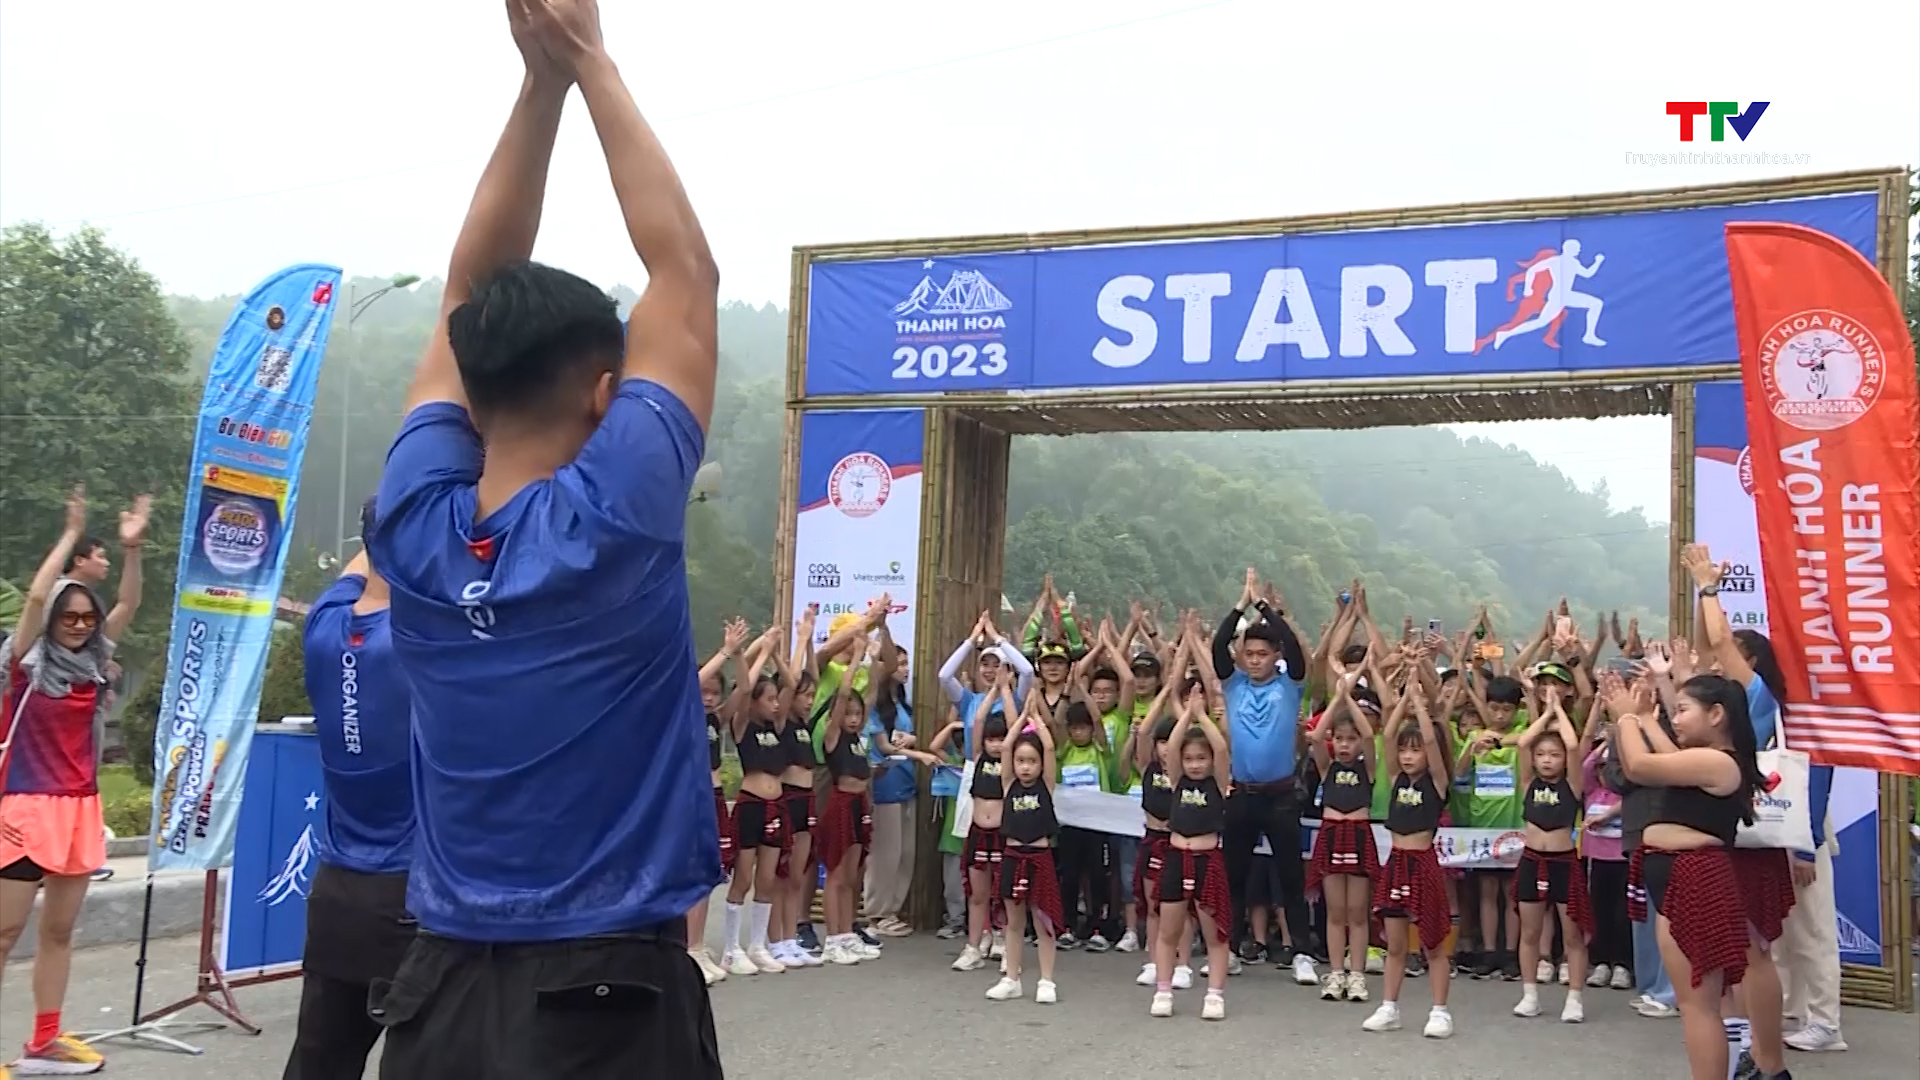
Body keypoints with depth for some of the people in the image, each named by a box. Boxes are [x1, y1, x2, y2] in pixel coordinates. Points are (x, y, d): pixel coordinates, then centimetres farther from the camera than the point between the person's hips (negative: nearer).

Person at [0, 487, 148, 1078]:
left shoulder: (92, 664, 8)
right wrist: (72, 536, -14)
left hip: (82, 807, 5)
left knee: (59, 929, 11)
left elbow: (127, 607, 5)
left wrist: (131, 548, -5)